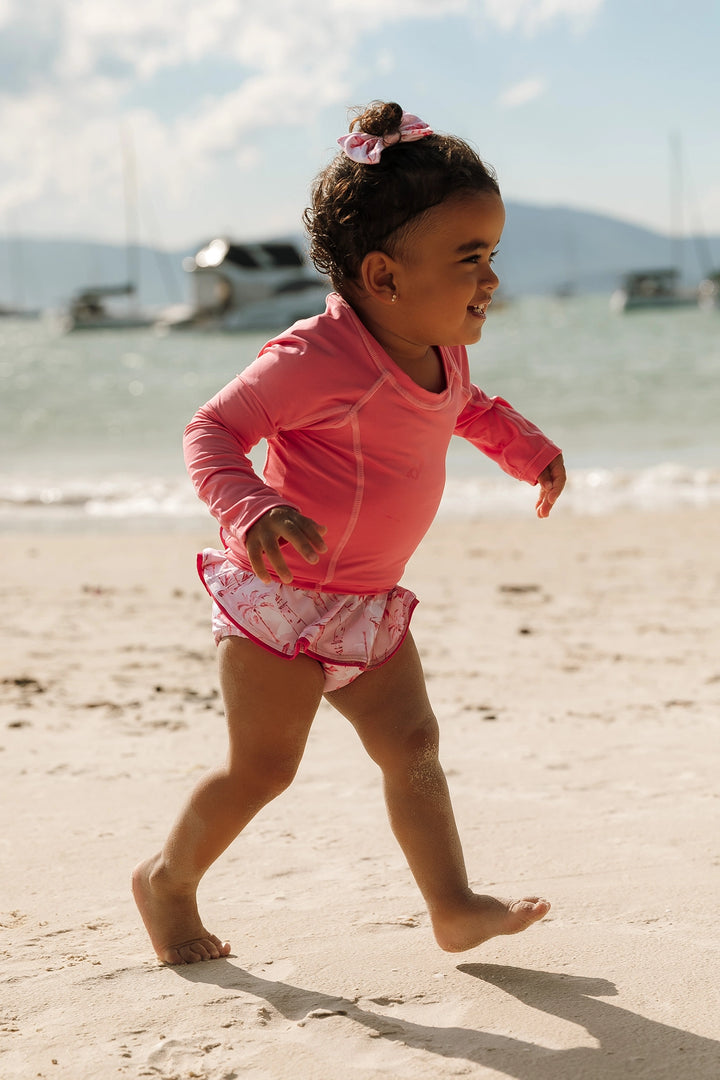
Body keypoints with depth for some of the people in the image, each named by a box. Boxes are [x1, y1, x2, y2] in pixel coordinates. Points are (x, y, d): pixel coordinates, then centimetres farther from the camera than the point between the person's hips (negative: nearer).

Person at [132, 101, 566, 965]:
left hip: (370, 607, 8)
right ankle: (168, 878, 19)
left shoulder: (442, 355, 3)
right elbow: (211, 430, -21)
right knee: (261, 766, -2)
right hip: (281, 594, -8)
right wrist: (252, 511, -38)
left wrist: (525, 446, 16)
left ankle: (454, 908, 11)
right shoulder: (316, 359, -25)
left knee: (412, 746, 5)